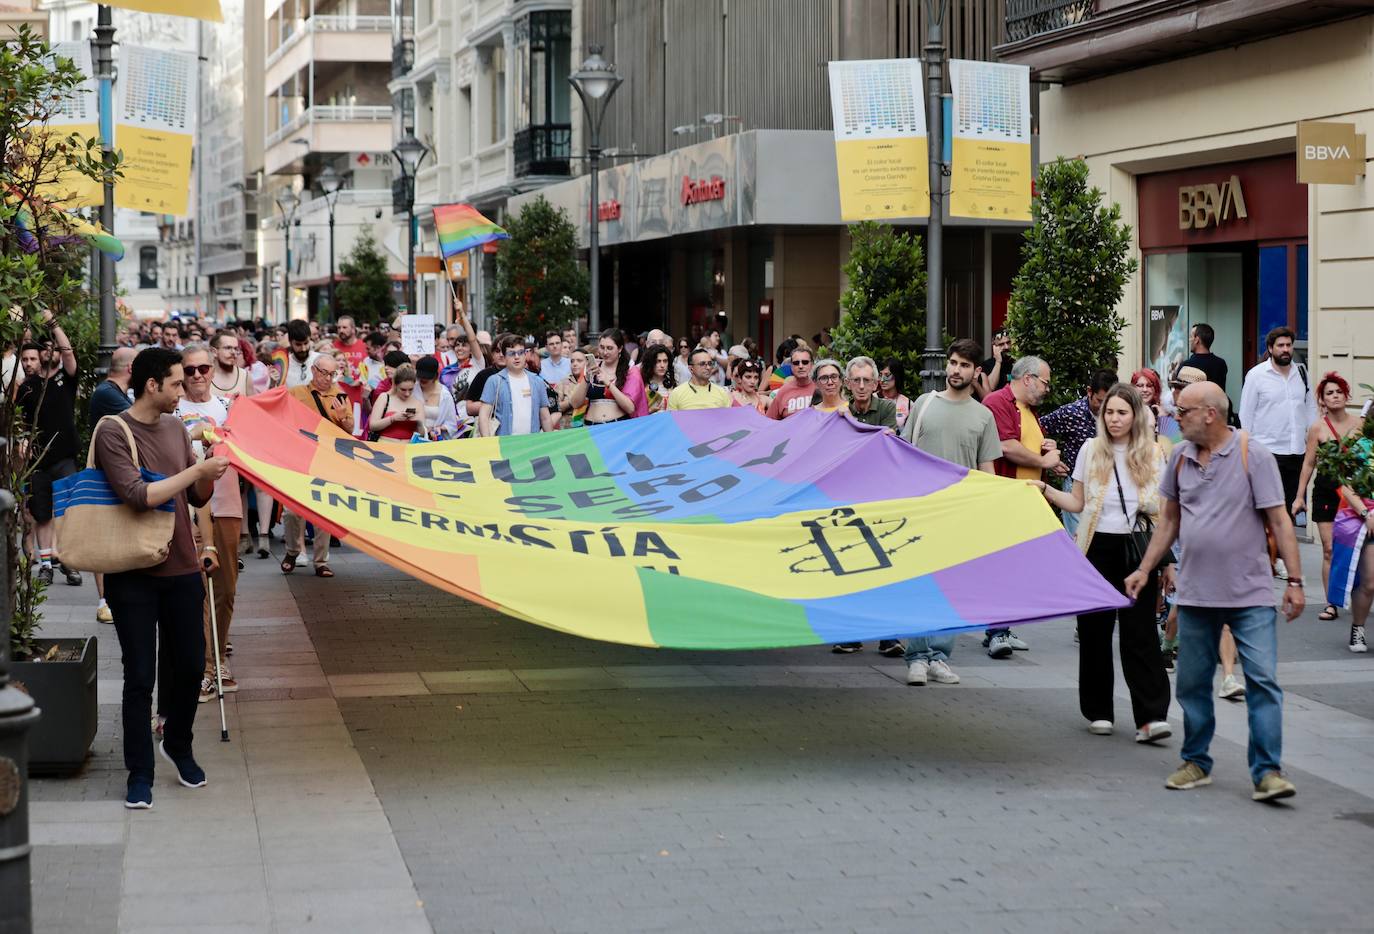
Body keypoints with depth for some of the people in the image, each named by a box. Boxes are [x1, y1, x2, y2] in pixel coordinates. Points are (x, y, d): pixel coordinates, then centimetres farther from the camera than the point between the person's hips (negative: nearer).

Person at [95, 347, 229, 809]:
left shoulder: (176, 428, 8)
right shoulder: (113, 433, -12)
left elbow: (197, 498, 13)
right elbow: (139, 495, -24)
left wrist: (210, 474, -8)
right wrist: (199, 470, -20)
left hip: (182, 568, 6)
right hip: (133, 575, -5)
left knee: (190, 666, 11)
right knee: (140, 676, -1)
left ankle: (178, 744, 34)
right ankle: (140, 773, 11)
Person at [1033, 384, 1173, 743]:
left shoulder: (1152, 454, 4)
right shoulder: (1091, 450, 4)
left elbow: (1162, 513, 6)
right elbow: (1077, 503, 8)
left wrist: (1167, 560, 2)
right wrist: (1045, 489, -6)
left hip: (1137, 551, -1)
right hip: (1098, 548, 1)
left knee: (1140, 630, -8)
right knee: (1095, 629, 4)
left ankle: (1151, 716, -12)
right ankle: (1098, 711, 16)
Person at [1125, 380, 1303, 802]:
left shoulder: (1252, 455, -9)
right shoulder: (1180, 457, 6)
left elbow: (1279, 521, -9)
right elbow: (1169, 519, 16)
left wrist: (1294, 580, -13)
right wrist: (1144, 569, 12)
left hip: (1249, 594, -5)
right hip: (1195, 593, 5)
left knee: (1262, 680, -9)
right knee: (1192, 683, 10)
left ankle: (1267, 772, -6)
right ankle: (1196, 763, 23)